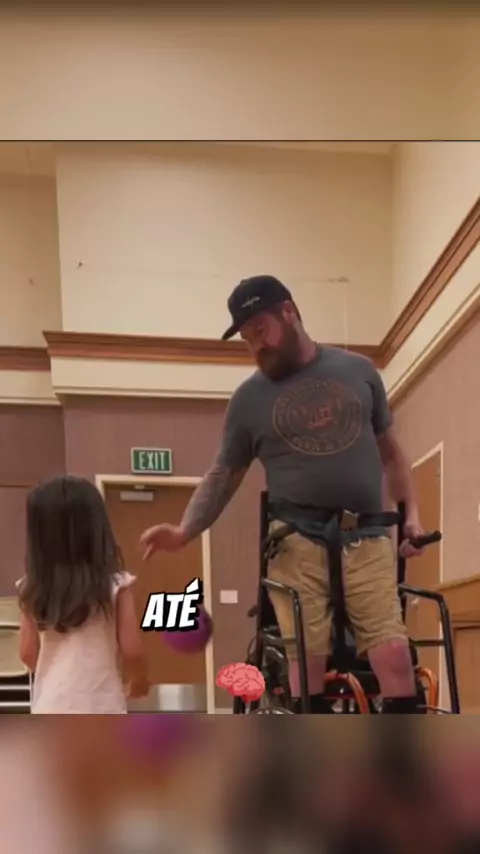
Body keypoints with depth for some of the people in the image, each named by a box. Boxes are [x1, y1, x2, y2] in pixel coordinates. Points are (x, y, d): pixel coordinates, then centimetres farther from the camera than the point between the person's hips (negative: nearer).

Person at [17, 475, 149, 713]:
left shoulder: (33, 590, -1)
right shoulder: (116, 585, -10)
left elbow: (28, 653, 4)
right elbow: (131, 650, -8)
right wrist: (140, 680, 13)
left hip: (50, 708, 3)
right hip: (100, 707, -3)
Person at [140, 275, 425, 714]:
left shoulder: (358, 370, 8)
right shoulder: (249, 399, 5)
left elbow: (390, 450, 17)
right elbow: (223, 476, 9)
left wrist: (411, 511, 6)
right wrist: (184, 531, -5)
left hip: (367, 540, 1)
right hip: (297, 543, -1)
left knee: (395, 654, -6)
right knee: (306, 660, -1)